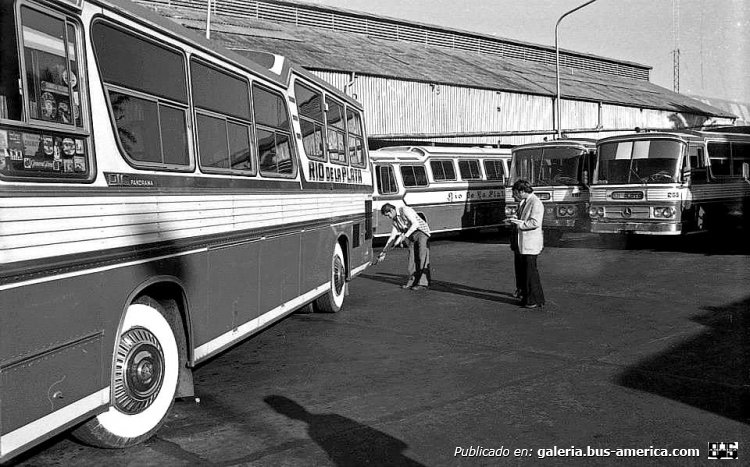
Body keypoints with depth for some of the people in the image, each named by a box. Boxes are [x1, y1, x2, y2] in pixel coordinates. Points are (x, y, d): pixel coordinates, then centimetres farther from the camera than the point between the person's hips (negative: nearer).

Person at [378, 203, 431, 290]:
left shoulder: (405, 210, -14)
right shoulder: (395, 220, 11)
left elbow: (415, 224, -25)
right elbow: (392, 237, 18)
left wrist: (405, 236, -30)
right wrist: (384, 252, 15)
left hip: (422, 232, -8)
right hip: (411, 237, 8)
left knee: (422, 258, -12)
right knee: (412, 258, 3)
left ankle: (423, 283, -13)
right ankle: (412, 281, 11)